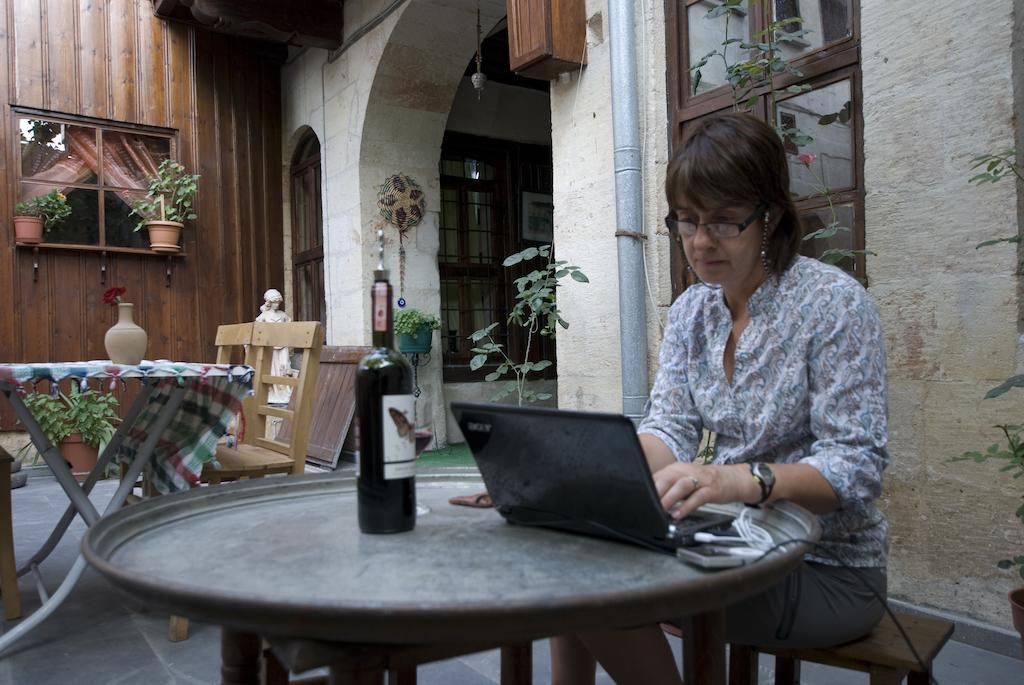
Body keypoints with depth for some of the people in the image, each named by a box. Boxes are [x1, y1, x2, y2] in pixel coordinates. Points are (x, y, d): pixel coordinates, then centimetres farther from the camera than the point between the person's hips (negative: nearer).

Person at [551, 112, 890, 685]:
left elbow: (859, 466, -19)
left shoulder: (835, 304, -14)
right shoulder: (690, 313, 4)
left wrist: (739, 479, -38)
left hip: (828, 569, -6)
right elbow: (671, 428, -1)